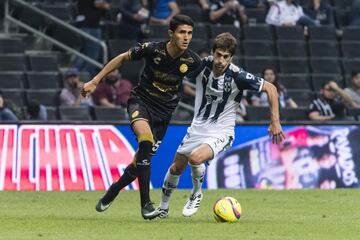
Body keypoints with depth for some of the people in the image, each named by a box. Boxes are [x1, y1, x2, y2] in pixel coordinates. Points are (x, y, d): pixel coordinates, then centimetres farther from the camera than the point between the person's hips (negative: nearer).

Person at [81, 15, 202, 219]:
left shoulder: (193, 61, -13)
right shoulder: (152, 49, -18)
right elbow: (123, 58, -2)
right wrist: (95, 81, -1)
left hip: (164, 111, 3)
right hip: (141, 100, -3)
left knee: (143, 159, 4)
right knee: (146, 140, -32)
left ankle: (112, 193, 34)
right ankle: (146, 204, -30)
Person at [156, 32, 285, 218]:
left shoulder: (237, 76, -21)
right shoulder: (202, 65, -11)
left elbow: (270, 88, -12)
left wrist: (275, 122, -14)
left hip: (220, 133, -5)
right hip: (197, 127, 5)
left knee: (195, 158, -30)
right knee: (176, 168, 11)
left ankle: (196, 194, -1)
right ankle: (163, 206, 35)